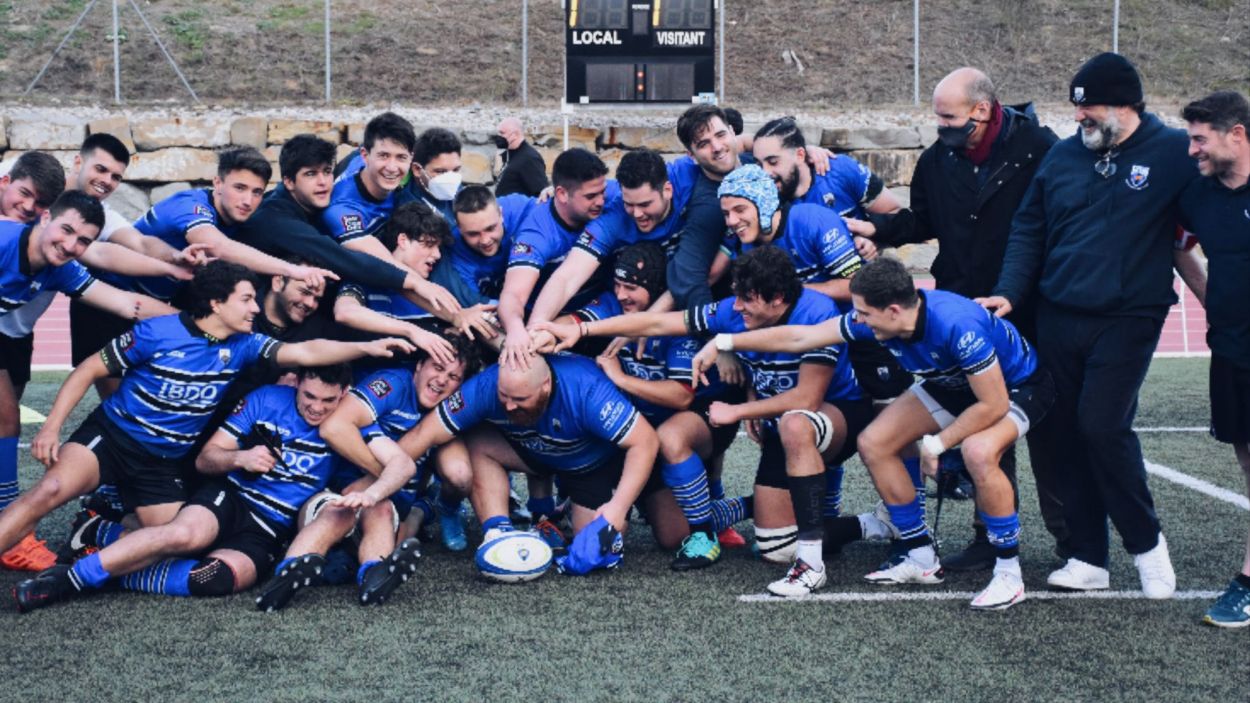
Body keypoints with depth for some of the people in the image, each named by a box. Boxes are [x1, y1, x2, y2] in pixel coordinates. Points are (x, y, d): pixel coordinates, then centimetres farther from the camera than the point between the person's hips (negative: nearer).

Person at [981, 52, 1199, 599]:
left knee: (1102, 426, -14)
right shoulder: (1063, 156, 8)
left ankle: (1147, 543, 9)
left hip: (1127, 321, -5)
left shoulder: (1173, 153, -5)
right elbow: (1028, 229, 11)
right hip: (1058, 318, 5)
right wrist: (1009, 291, 1)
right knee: (1066, 435, 6)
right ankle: (1088, 558, 18)